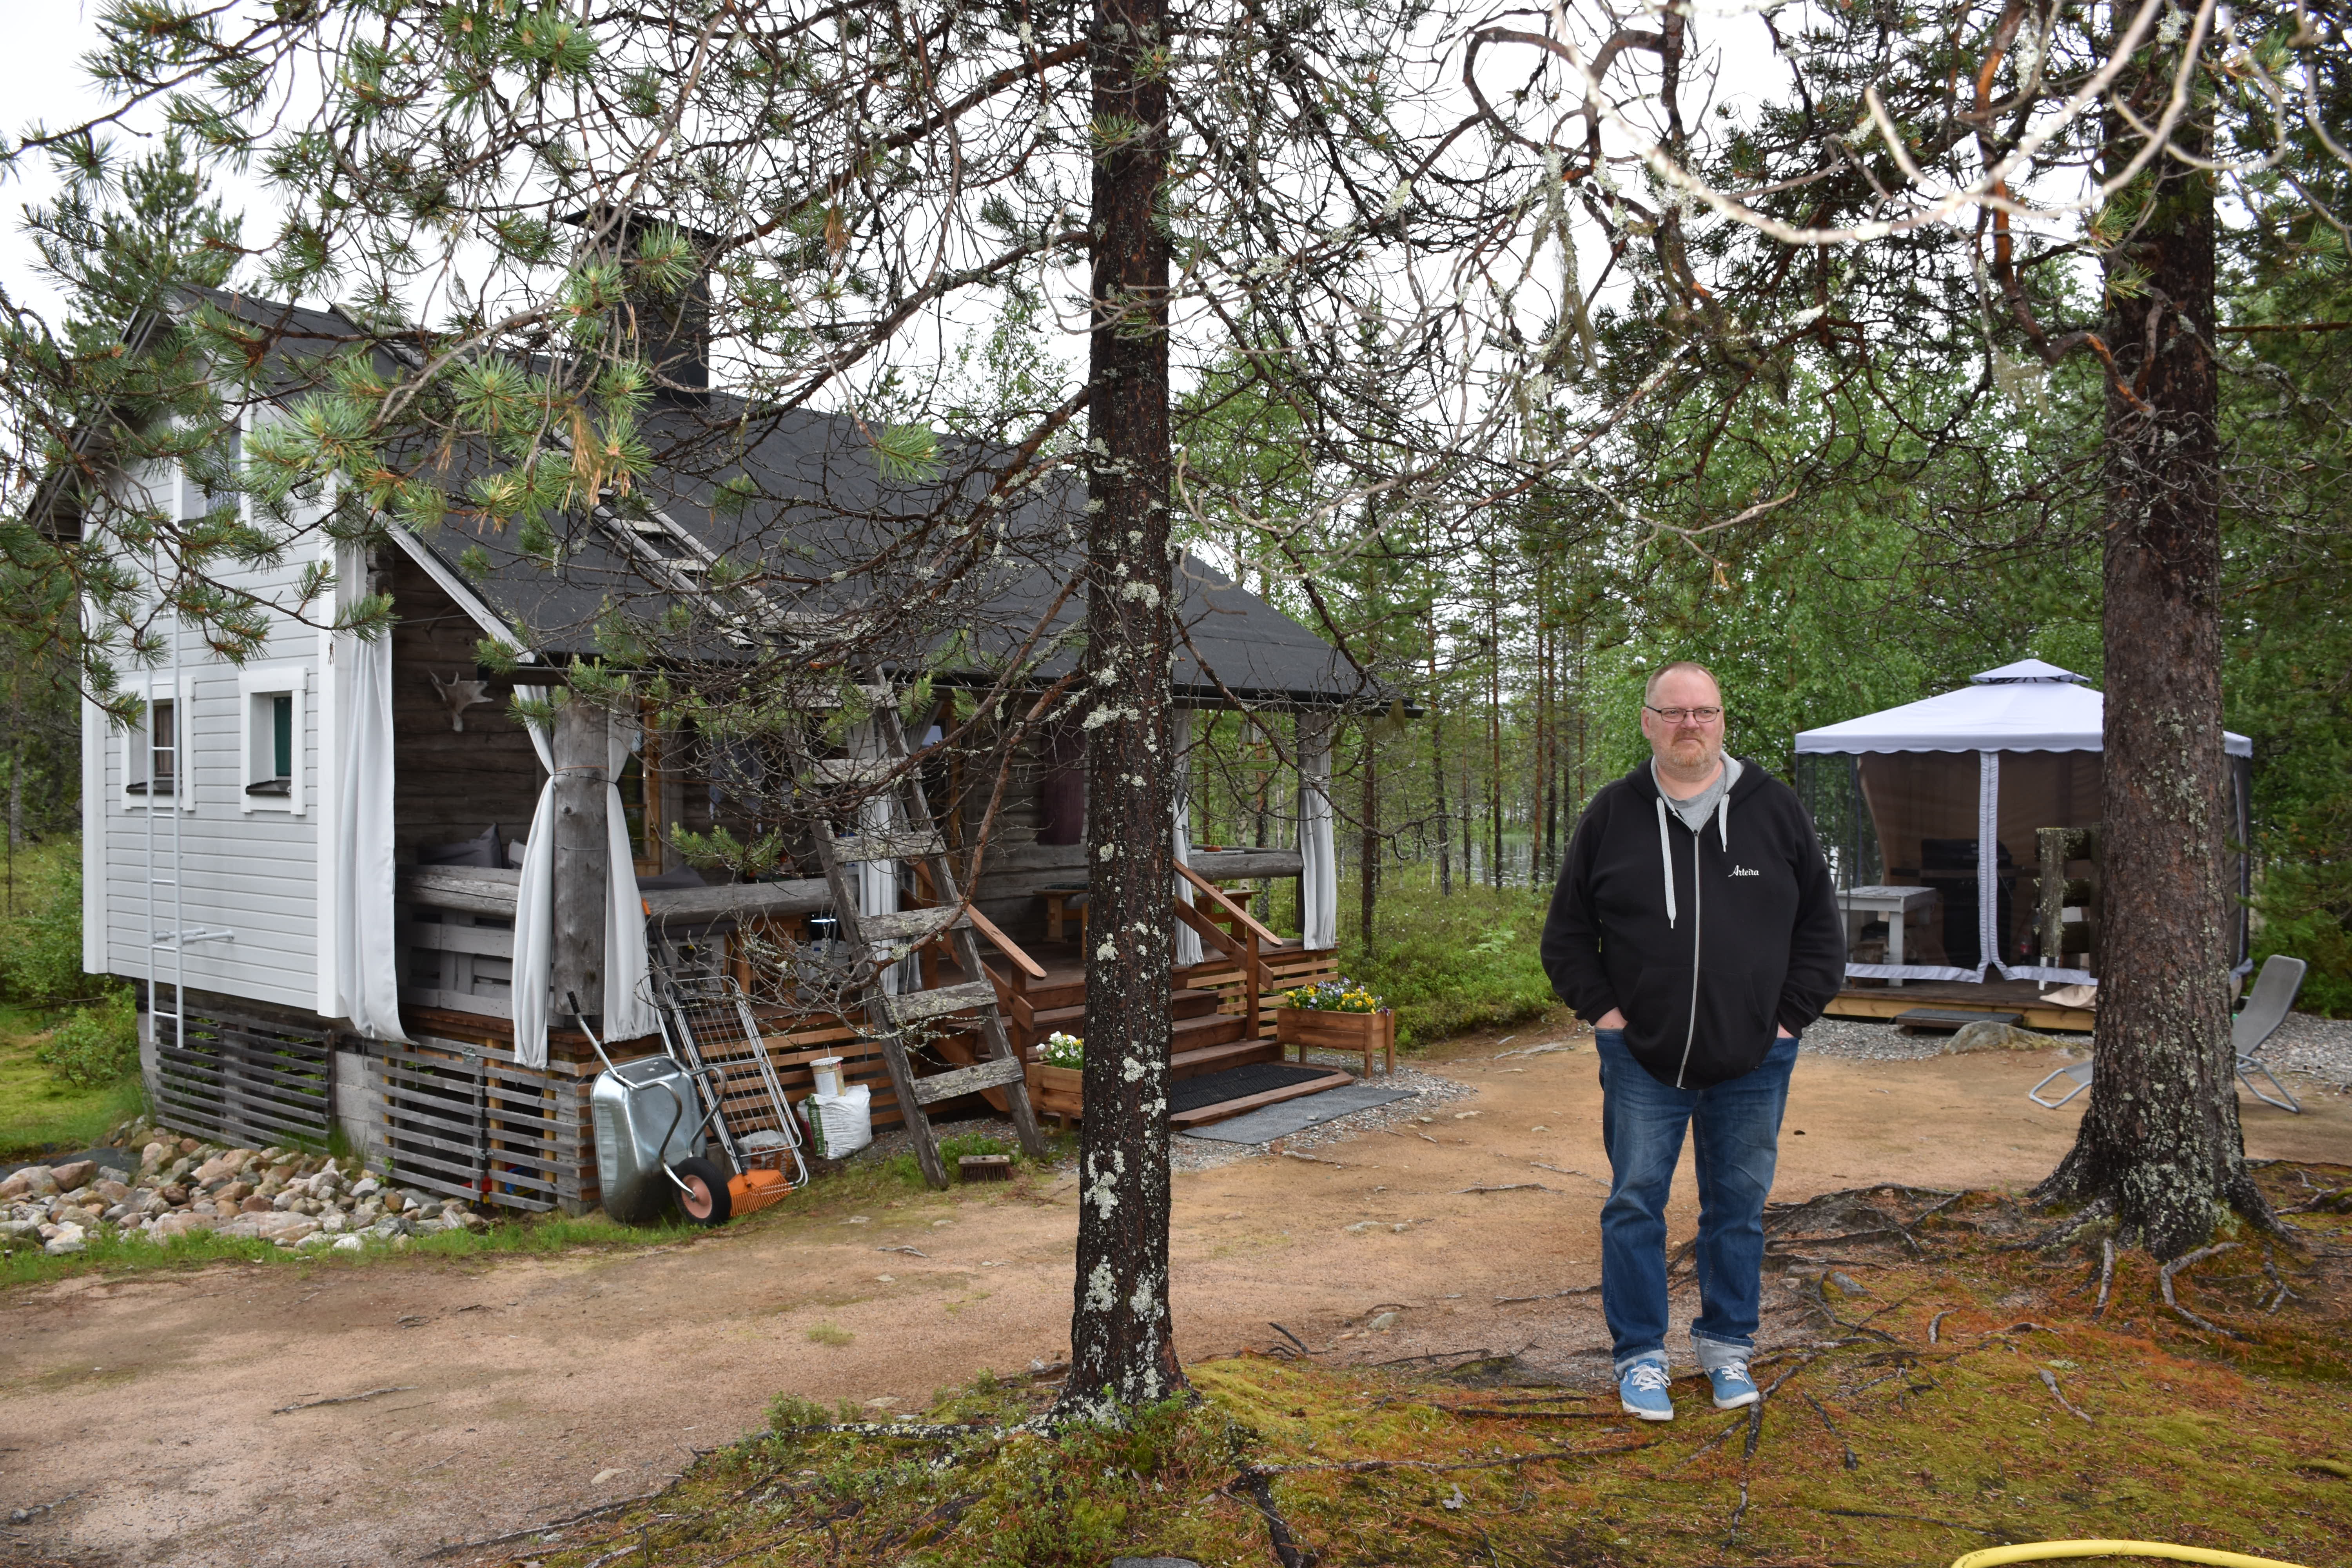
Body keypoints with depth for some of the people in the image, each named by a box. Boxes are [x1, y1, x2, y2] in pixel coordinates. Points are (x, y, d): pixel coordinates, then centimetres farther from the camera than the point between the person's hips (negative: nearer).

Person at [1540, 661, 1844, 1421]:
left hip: (1752, 1062, 1)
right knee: (1635, 1206, 4)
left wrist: (1793, 1015, 1)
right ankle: (1640, 1356, 18)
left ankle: (1727, 1347, 29)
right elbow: (1567, 931, 8)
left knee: (1739, 1209, 12)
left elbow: (1821, 924, 8)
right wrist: (1601, 1008, -2)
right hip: (1642, 1059, -1)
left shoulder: (1773, 808, 2)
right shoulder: (1612, 815, 1)